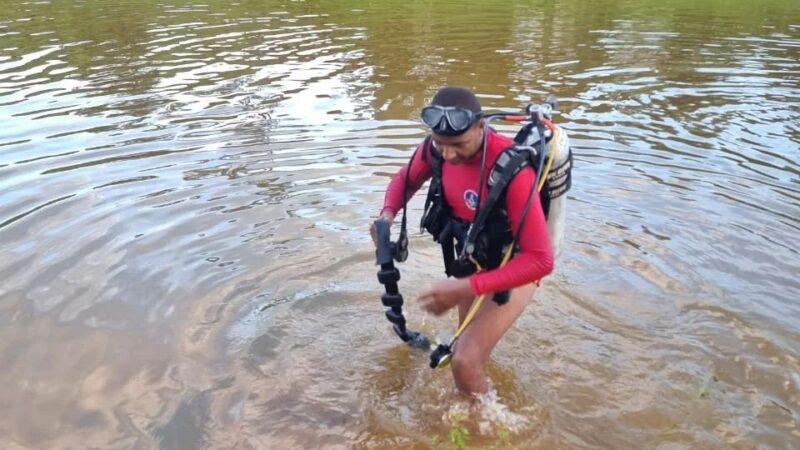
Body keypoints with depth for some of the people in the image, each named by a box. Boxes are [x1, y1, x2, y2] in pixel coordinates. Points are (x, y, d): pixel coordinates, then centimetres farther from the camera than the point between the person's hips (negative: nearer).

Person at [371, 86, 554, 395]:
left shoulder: (512, 170, -38)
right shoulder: (437, 147, -19)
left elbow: (541, 259, -38)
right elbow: (405, 179, 3)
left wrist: (466, 289, -43)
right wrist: (387, 214, -19)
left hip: (515, 268, -6)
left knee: (465, 363, -15)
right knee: (468, 352, 25)